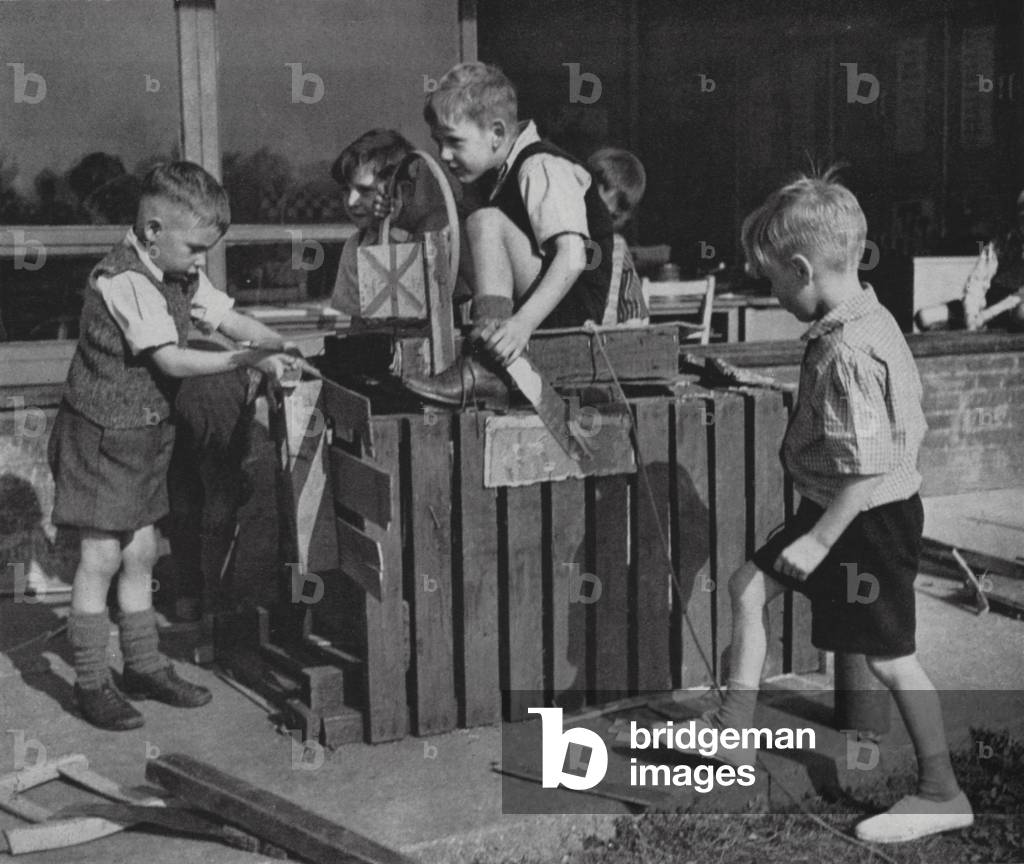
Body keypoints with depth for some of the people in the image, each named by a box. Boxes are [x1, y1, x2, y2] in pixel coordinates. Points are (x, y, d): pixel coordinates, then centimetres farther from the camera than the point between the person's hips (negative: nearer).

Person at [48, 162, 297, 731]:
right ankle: (92, 684, 9)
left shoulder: (180, 275, 4)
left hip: (148, 431, 8)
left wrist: (288, 349, -8)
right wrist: (250, 361, -30)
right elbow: (172, 360, -29)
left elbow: (231, 320, 6)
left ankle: (145, 666, 26)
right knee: (101, 557, -1)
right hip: (101, 434, -8)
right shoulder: (123, 282, -24)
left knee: (140, 552, 14)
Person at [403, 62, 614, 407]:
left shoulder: (542, 168, -14)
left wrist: (523, 322, -38)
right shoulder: (508, 173, 14)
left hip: (576, 306, -10)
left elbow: (573, 258, -28)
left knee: (486, 223, -23)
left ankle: (486, 368, -34)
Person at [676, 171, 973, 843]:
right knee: (749, 585, 13)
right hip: (841, 511, 10)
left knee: (889, 656, 3)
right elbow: (911, 426, 12)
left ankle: (942, 794, 19)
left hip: (868, 519, -10)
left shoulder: (848, 353, -27)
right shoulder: (871, 321, 3)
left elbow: (867, 469, -28)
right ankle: (735, 729, 21)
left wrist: (820, 540, -21)